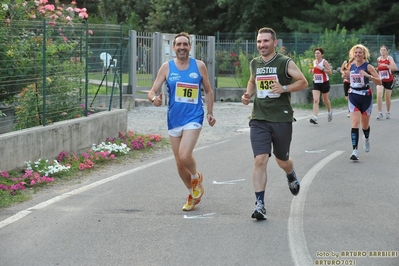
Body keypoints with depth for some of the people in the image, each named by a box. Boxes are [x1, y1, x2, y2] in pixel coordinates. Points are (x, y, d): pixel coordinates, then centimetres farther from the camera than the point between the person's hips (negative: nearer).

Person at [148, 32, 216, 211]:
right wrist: (154, 98, -25)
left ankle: (196, 177, 12)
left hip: (193, 118, -3)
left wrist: (210, 112, 6)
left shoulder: (199, 66, 0)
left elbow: (208, 91, 11)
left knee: (184, 156, -21)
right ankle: (193, 195, 30)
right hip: (174, 120, 3)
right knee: (179, 163, 8)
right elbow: (152, 91, -2)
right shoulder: (167, 67, 1)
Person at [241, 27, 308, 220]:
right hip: (259, 119, 2)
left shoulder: (285, 63, -5)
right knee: (260, 160, -12)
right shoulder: (254, 64, 8)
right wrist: (248, 94, 7)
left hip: (282, 119, -2)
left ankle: (291, 177, 51)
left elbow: (303, 82, -3)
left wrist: (284, 88, -19)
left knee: (282, 160, 14)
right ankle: (260, 204, -12)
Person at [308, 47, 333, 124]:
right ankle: (314, 118, -22)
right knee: (315, 100, -12)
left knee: (325, 100, 15)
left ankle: (329, 112, 45)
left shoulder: (324, 62, -10)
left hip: (324, 83, -3)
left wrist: (322, 68, -26)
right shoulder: (314, 62, 7)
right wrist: (311, 70, 2)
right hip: (316, 83, 3)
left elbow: (330, 71, -15)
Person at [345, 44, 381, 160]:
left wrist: (368, 75, -27)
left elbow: (379, 82, -14)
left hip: (366, 97, -2)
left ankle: (366, 138, 49)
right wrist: (345, 76, 5)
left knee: (365, 124, 14)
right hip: (353, 97, 2)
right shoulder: (351, 66, 5)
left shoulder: (368, 66, -8)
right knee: (355, 124, -13)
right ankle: (355, 150, -18)